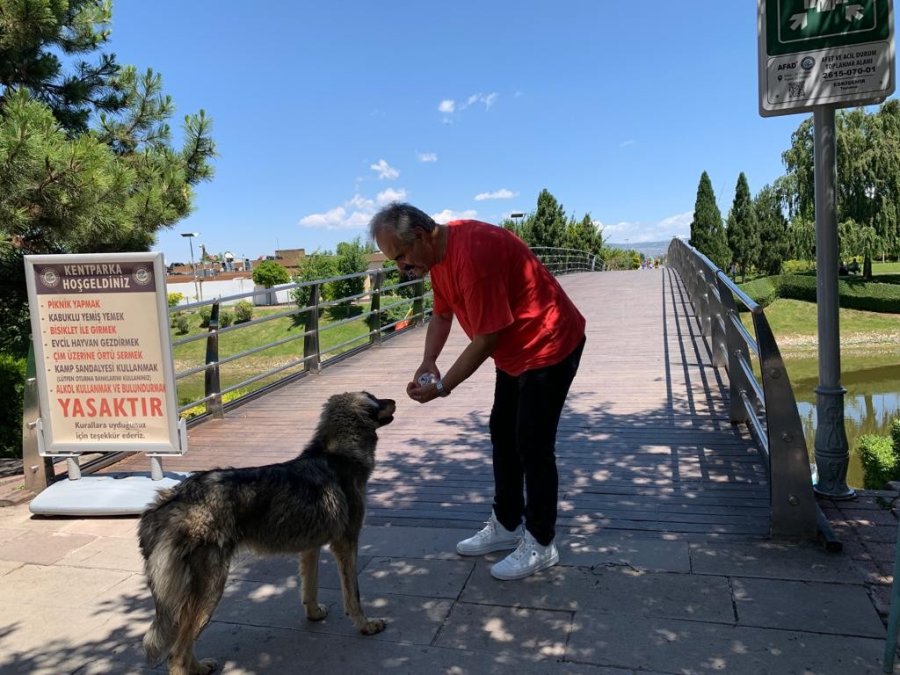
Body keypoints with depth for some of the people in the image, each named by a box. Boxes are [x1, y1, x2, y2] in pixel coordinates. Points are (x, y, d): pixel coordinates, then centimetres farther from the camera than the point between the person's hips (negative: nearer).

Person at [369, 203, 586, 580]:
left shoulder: (472, 254, -31)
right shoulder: (437, 252, -1)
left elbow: (487, 339, -28)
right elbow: (442, 314, 9)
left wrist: (442, 387, -21)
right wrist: (428, 362, -7)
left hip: (549, 346, -10)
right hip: (514, 350, 10)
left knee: (532, 444, -4)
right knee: (503, 434, 15)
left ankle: (540, 545, 12)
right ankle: (506, 526, 29)